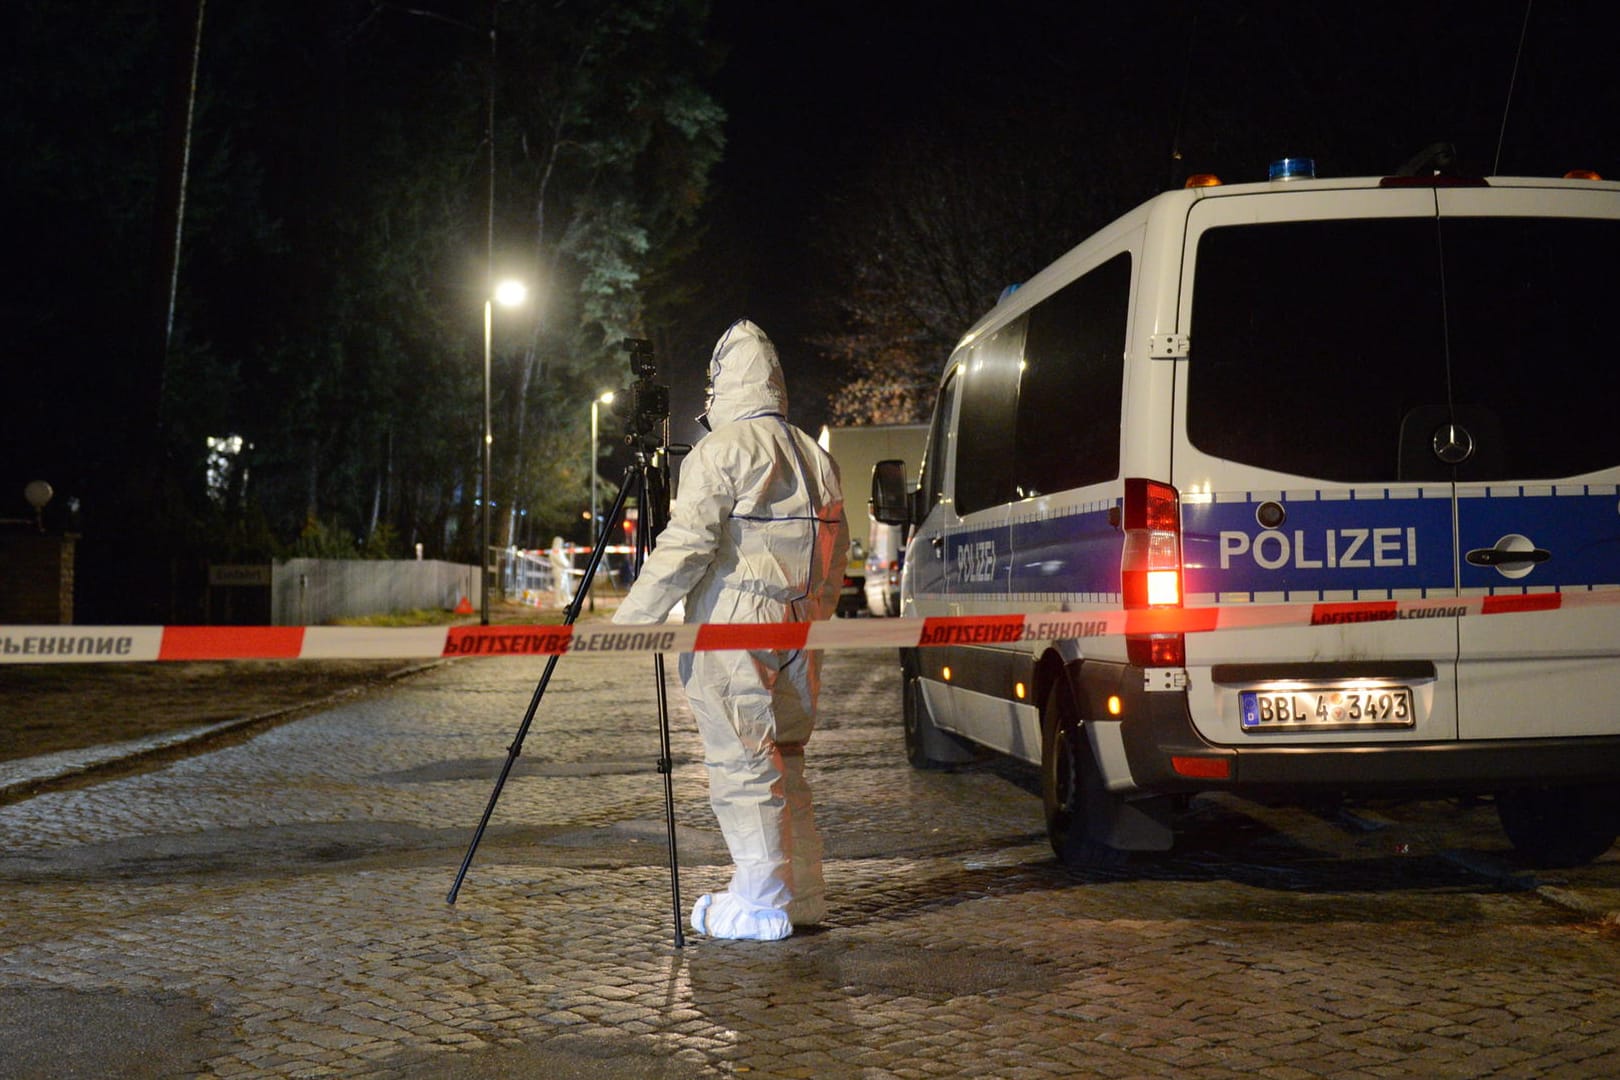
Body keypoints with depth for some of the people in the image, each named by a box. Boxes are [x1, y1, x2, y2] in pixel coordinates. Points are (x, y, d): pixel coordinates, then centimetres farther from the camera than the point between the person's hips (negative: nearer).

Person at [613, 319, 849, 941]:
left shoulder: (721, 451, -7)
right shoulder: (815, 456, 16)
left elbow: (685, 546, -15)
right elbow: (835, 557, 19)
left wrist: (629, 622, -13)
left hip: (732, 633, -8)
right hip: (794, 633, 8)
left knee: (742, 767, -3)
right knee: (781, 761, 15)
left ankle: (762, 905, 0)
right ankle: (801, 894, 19)